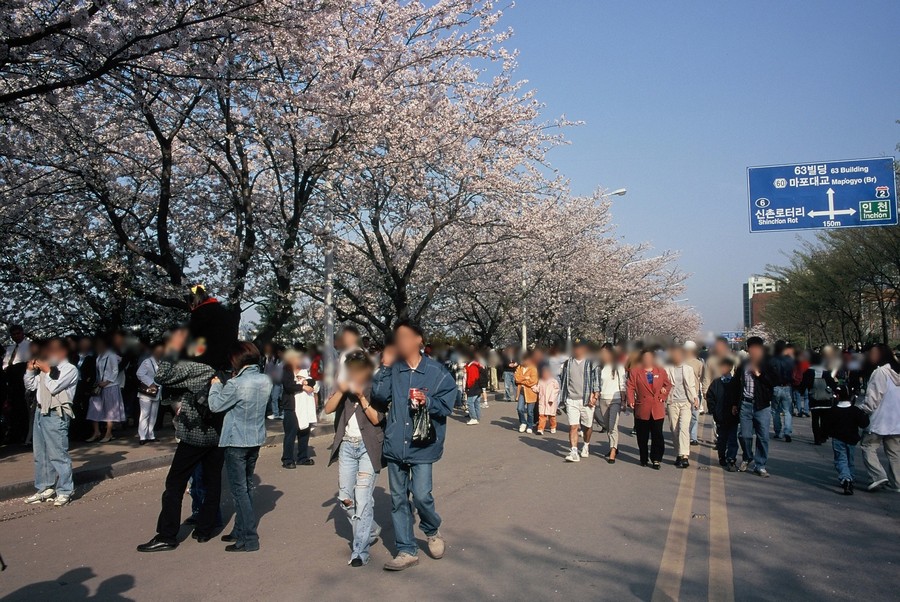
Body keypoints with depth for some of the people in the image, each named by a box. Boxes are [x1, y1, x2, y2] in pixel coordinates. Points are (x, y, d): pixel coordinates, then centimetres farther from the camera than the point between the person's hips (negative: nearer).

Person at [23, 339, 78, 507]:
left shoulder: (70, 369, -6)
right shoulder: (47, 367, 15)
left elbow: (54, 387, -16)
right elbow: (30, 386, 19)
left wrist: (47, 371, -6)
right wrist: (30, 370, 6)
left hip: (56, 415, -8)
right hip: (41, 412, 8)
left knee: (58, 454, -7)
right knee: (40, 454, 14)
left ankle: (64, 491, 1)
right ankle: (45, 489, 25)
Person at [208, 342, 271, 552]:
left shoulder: (235, 384, -22)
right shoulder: (266, 381, -1)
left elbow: (215, 405, -10)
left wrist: (216, 385, 5)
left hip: (236, 442, -7)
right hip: (256, 440, 7)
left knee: (239, 490, 0)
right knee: (246, 487, 19)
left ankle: (249, 539, 1)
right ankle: (240, 530, 30)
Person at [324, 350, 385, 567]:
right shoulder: (345, 387, 8)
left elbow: (376, 419, -12)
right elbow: (328, 409, 0)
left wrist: (361, 396, -19)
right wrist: (341, 391, -14)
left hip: (368, 447, -5)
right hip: (347, 446, 5)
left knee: (363, 498, -9)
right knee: (345, 497, 9)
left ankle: (360, 551, -1)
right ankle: (370, 530, 33)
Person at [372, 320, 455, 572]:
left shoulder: (437, 372, -4)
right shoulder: (393, 369, 3)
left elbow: (446, 405, -4)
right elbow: (379, 395, -6)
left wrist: (427, 401, -21)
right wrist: (385, 367, -11)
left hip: (422, 445, -3)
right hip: (395, 445, 4)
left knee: (421, 495, -9)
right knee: (398, 499, 9)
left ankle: (432, 531, 24)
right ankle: (407, 551, 23)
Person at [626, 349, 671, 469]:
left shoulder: (661, 371, 8)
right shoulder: (635, 371, 1)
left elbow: (668, 384, 19)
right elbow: (630, 387, -4)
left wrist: (663, 397, 7)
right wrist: (630, 400, -18)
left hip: (657, 410, 1)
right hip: (642, 409, -1)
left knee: (657, 435, 0)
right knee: (642, 437, 8)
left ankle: (656, 459, 8)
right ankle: (644, 459, 20)